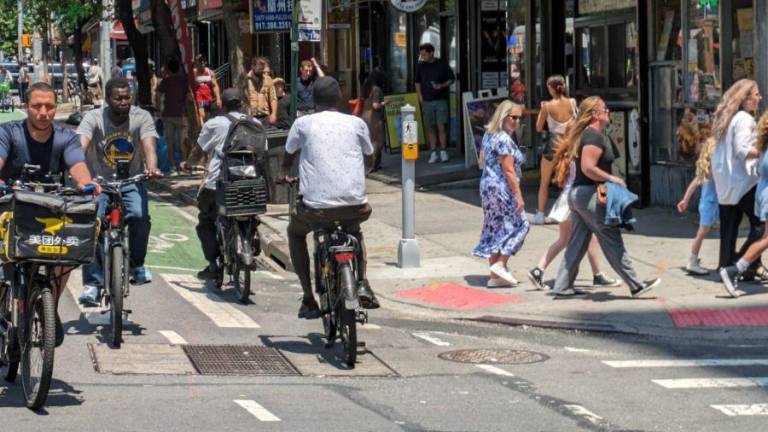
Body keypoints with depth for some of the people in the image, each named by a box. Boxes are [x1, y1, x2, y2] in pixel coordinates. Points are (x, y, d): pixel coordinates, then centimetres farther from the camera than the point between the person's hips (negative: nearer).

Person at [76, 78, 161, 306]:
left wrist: (151, 168, -44)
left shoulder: (141, 117, -8)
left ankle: (137, 265, 0)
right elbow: (81, 144, -27)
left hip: (131, 182, 1)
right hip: (99, 182, -1)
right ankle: (92, 283, -15)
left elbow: (149, 145, -22)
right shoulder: (93, 118, -11)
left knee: (140, 216, -26)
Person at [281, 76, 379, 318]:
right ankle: (362, 283, 16)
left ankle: (309, 298, 17)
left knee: (295, 232, 30)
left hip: (317, 205, -2)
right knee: (354, 230, 37)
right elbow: (368, 155, 25)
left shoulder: (303, 124, 5)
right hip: (356, 205, 2)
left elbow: (287, 159, 21)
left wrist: (284, 173, 44)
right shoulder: (356, 123, 9)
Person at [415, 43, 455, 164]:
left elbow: (451, 79, 5)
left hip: (441, 99, -3)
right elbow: (417, 81, 18)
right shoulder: (420, 66, 6)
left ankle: (443, 151, 4)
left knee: (441, 127, -7)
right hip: (427, 101, 3)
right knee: (430, 128, 3)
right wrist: (420, 96, 7)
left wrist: (442, 86, -13)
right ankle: (433, 152, 10)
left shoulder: (442, 64, -2)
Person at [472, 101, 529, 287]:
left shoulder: (488, 135, 12)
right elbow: (508, 170, -19)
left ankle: (495, 275, 12)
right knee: (519, 224, 0)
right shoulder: (504, 139, -17)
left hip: (487, 186, 9)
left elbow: (482, 160, 22)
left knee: (495, 229, 11)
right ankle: (500, 264, -8)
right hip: (502, 188, -9)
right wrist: (519, 196, -18)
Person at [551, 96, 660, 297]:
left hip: (577, 193, 10)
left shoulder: (585, 134, 16)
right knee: (612, 242, -5)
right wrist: (612, 178, -17)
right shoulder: (595, 136, -16)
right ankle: (636, 286, -1)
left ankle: (562, 286, 11)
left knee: (577, 243, 12)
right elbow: (588, 168, -25)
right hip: (590, 193, -10)